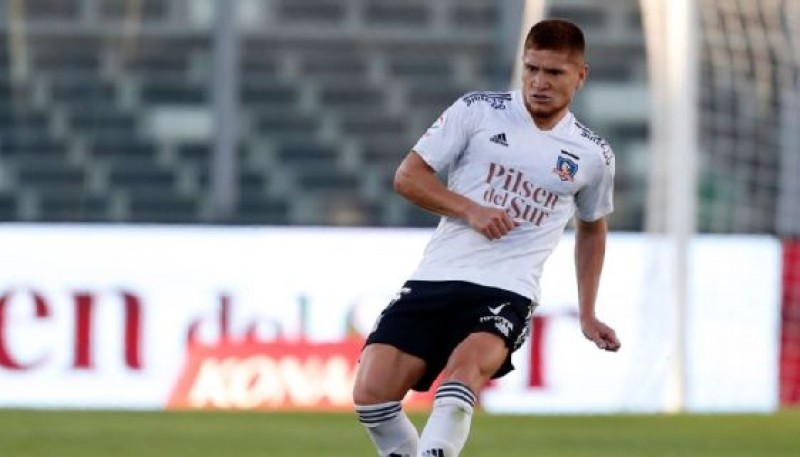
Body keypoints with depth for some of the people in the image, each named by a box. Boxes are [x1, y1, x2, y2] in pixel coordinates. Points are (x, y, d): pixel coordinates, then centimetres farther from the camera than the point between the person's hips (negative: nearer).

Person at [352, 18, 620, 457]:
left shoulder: (592, 156, 11)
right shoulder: (478, 111, 5)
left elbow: (592, 227, 30)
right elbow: (408, 176, 5)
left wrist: (587, 314, 27)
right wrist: (470, 210, -10)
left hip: (507, 292, -1)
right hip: (435, 277, 1)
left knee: (465, 368, -33)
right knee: (371, 393, -13)